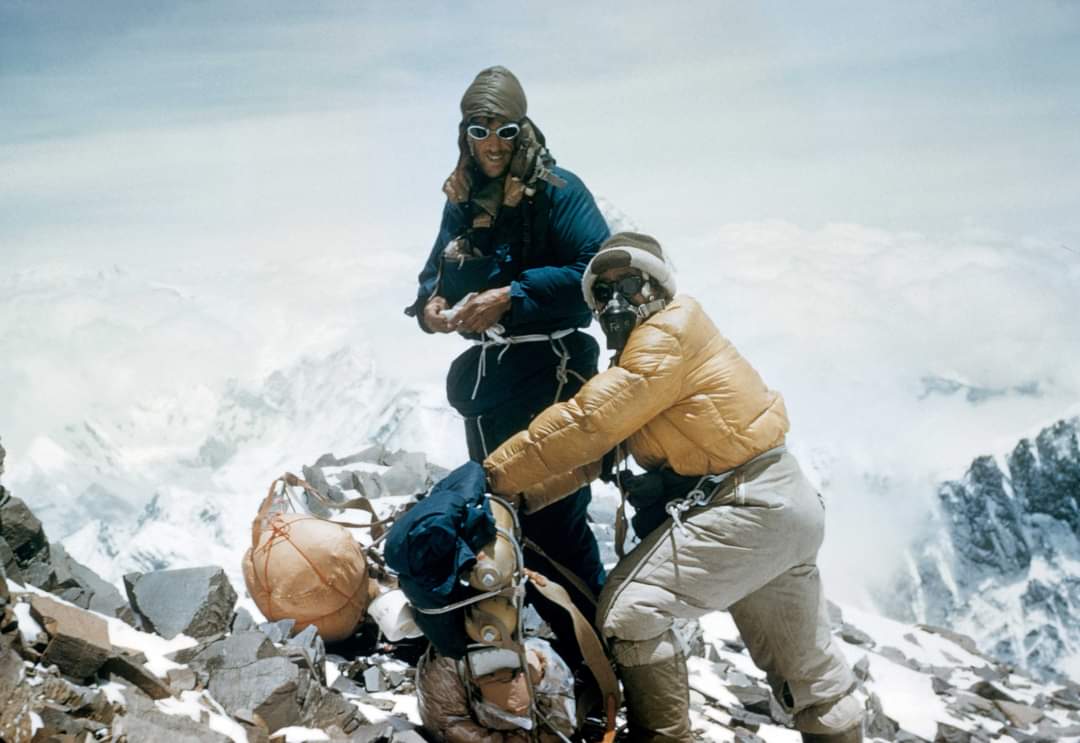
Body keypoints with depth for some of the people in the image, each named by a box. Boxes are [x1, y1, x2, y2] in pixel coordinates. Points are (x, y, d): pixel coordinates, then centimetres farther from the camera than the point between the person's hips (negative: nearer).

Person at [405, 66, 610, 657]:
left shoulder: (556, 192, -11)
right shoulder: (462, 201, 10)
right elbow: (438, 270, 19)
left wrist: (511, 296, -24)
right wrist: (431, 303, -5)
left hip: (549, 375, -8)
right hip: (487, 376, 8)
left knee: (554, 518, -10)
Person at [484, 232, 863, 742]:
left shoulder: (670, 335, -12)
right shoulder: (637, 362, 17)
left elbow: (586, 423, -19)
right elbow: (594, 451, 13)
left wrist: (496, 476, -15)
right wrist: (524, 496, 1)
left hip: (747, 508, -10)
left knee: (629, 610, -13)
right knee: (807, 668, 22)